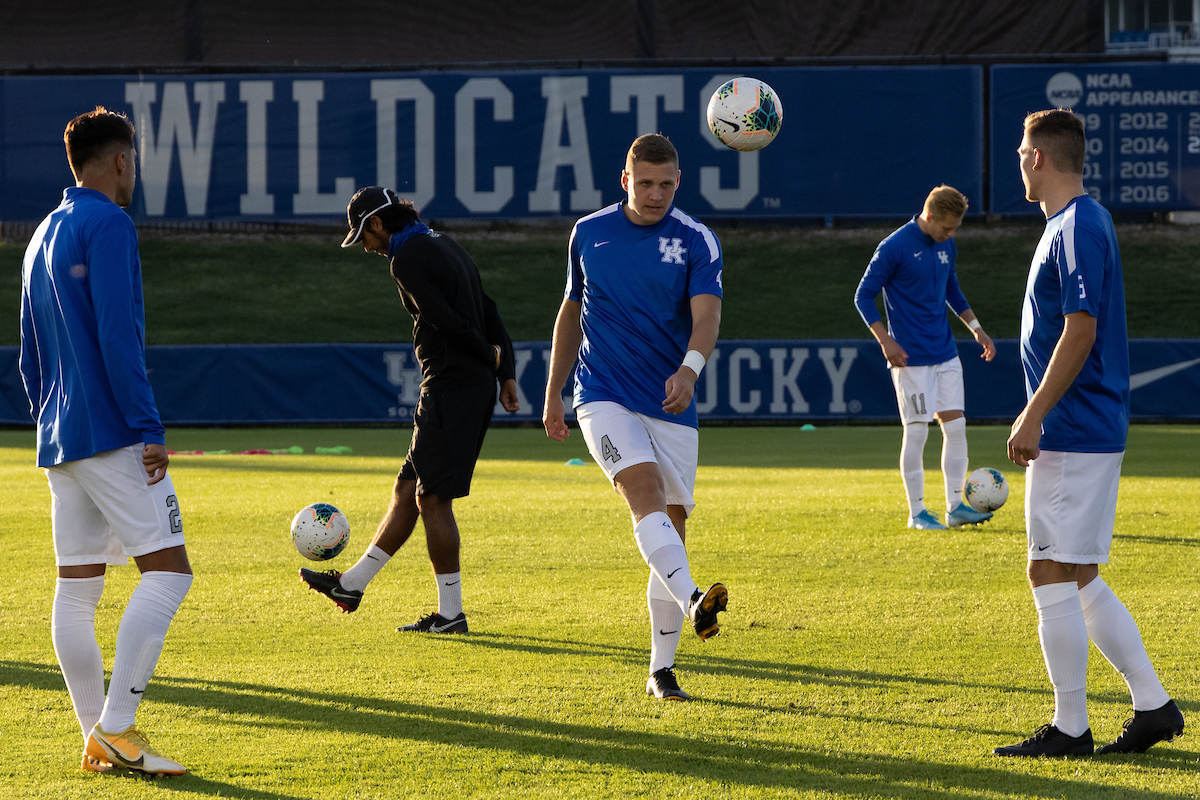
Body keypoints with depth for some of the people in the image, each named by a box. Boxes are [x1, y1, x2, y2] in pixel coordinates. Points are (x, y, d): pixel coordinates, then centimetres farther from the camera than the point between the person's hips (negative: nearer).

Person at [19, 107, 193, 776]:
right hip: (114, 435, -9)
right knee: (168, 572, -9)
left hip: (61, 439, 9)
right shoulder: (109, 225, -9)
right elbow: (118, 336, -17)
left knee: (77, 590, 6)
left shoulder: (42, 237, 19)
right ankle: (115, 730, -17)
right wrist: (150, 429, -17)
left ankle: (98, 740, 6)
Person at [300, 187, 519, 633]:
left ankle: (450, 614, -1)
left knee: (433, 497, -4)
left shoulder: (407, 260, -13)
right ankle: (352, 585, 22)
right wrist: (506, 373, 14)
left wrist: (489, 357, -2)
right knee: (407, 489, 14)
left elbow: (449, 323, -18)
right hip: (478, 385, 10)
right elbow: (488, 312, 16)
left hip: (450, 388, -10)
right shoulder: (443, 245, 17)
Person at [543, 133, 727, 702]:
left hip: (671, 405, 1)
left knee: (671, 526, 2)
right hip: (604, 398, -1)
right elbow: (572, 311, 19)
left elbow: (706, 314, -16)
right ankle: (693, 604, -47)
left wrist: (690, 368, -36)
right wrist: (552, 394, 18)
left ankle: (661, 671, 11)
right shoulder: (589, 233, 7)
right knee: (646, 493, -26)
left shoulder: (696, 242, 0)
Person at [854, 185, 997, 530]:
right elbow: (864, 296, -9)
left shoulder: (946, 247, 9)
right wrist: (887, 342, -15)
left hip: (945, 353, 7)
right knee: (916, 432, -4)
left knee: (956, 426, 3)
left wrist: (976, 328, 15)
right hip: (911, 359, -7)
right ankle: (917, 512, 5)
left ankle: (955, 506, 8)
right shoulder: (893, 248, -13)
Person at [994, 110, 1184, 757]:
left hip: (1073, 435, -10)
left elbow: (1081, 329, -21)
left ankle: (1069, 728, -2)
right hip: (1091, 432, 10)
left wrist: (1033, 417, -21)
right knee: (1079, 580, 12)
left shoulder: (1078, 228, -14)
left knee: (1054, 575, -6)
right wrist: (1039, 419, 25)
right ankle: (1153, 706, 12)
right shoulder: (1078, 224, 17)